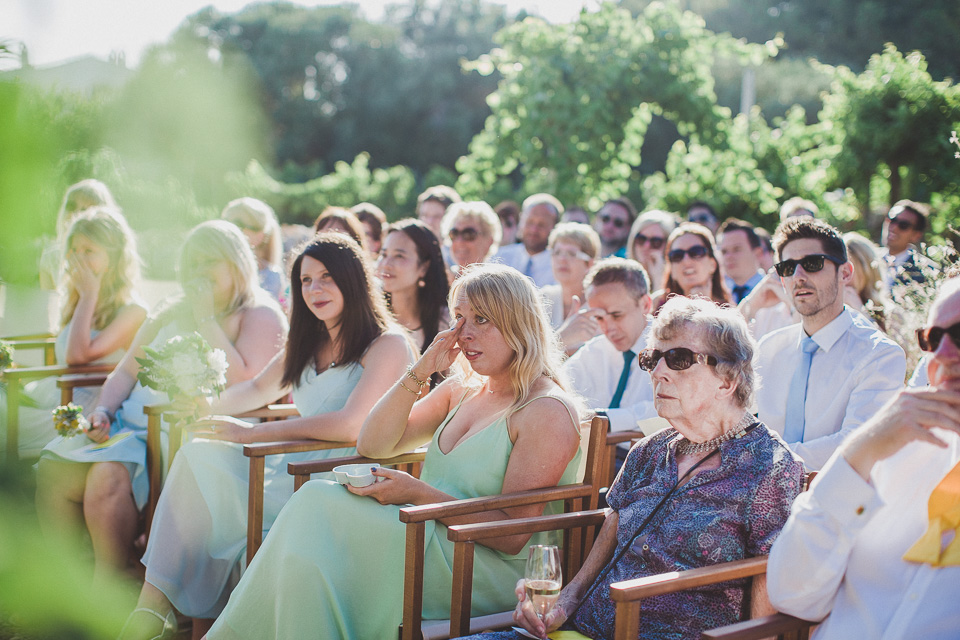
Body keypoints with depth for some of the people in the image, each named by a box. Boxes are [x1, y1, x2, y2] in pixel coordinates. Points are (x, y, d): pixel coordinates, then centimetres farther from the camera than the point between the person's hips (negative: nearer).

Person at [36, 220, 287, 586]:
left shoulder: (262, 317, 1)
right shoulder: (172, 313, 23)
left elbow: (241, 385, -14)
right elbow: (127, 370, 22)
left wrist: (206, 319, -11)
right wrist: (103, 410, 3)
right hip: (132, 423, 7)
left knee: (107, 475, -30)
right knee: (53, 467, -15)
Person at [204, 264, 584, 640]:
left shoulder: (548, 412, -8)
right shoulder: (462, 391, 16)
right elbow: (372, 446, 13)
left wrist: (419, 493, -20)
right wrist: (419, 372, 1)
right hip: (430, 541, 7)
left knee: (319, 503, -24)